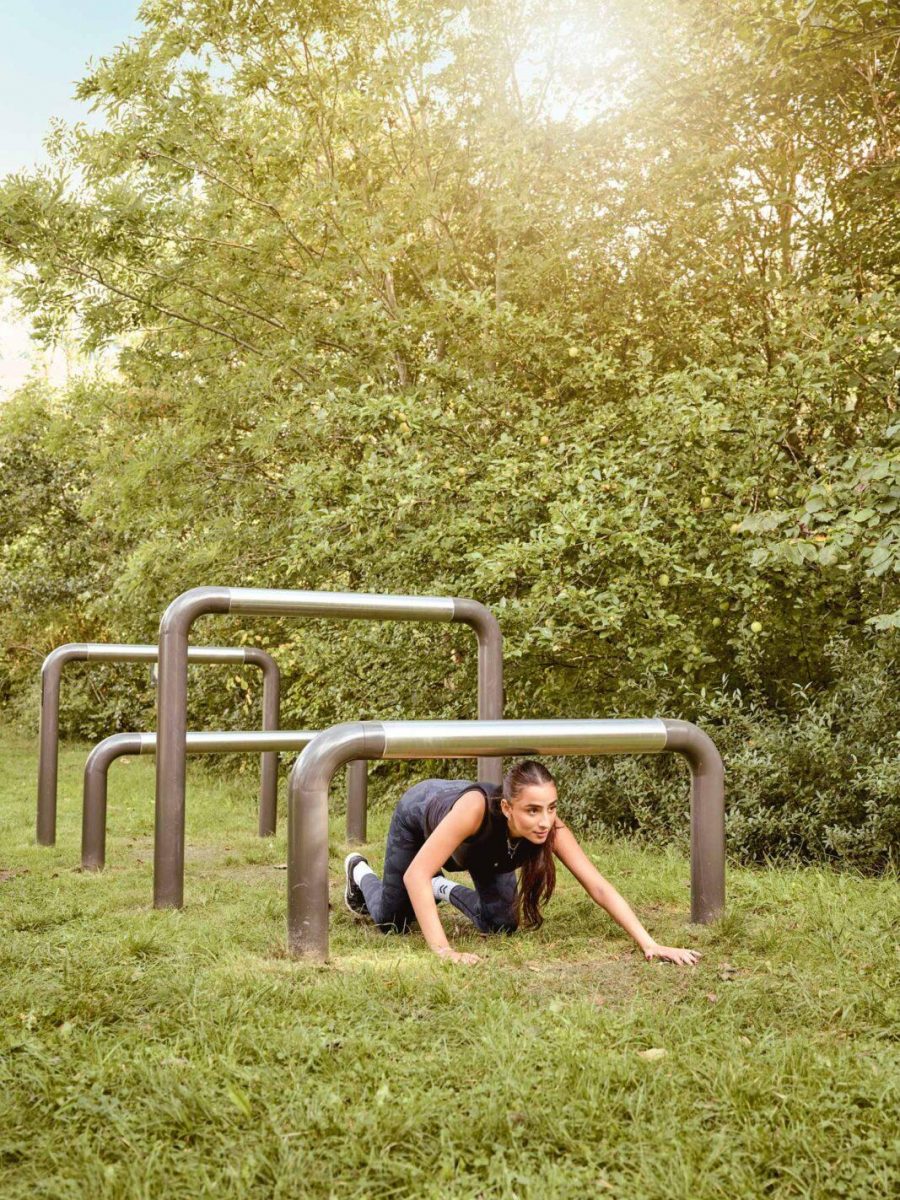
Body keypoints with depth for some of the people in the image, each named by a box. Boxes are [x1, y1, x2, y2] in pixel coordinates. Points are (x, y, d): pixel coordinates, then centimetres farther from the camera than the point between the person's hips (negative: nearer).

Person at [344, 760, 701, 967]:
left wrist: (649, 944, -48)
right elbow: (415, 875, -49)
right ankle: (359, 872, 40)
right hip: (419, 813, -3)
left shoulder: (549, 827, -38)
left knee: (501, 924, -5)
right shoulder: (476, 808, -49)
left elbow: (599, 887, -39)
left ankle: (445, 889, 23)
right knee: (393, 922, 9)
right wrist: (443, 950, -54)